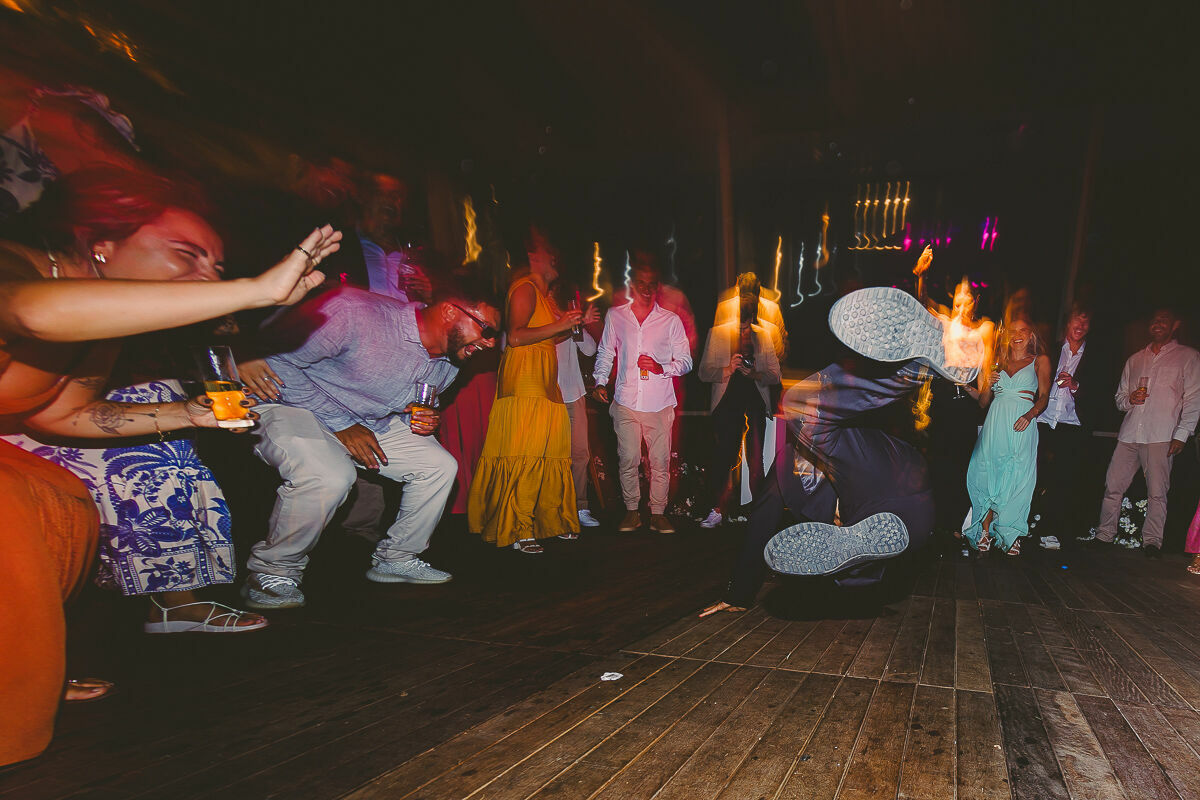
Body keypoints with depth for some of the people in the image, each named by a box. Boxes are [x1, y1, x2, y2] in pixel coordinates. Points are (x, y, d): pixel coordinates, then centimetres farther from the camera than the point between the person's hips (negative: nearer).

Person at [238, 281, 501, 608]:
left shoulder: (446, 365, -4)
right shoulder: (354, 312, -30)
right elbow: (279, 360, -23)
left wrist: (423, 420, -10)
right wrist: (342, 426, -24)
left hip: (369, 421, 7)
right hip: (290, 405, -7)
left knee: (440, 466, -2)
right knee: (331, 476, -35)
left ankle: (395, 558, 15)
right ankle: (274, 571, -10)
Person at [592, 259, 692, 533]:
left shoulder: (671, 320, 6)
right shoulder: (615, 316, 9)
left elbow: (686, 361, 7)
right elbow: (605, 353, 18)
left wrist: (661, 368, -12)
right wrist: (600, 382, 3)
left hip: (659, 403, 0)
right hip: (626, 401, 0)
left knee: (661, 461, 0)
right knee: (628, 460, -1)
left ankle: (658, 513, 14)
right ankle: (632, 511, 15)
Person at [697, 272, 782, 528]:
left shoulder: (764, 335, 10)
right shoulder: (717, 333, 6)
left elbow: (775, 375, 7)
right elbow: (704, 372, 2)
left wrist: (755, 373, -13)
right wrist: (727, 369, -17)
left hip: (756, 401, 1)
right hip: (727, 401, -1)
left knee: (756, 459, -2)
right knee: (722, 456, -4)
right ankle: (716, 510, 6)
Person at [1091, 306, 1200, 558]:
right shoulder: (1135, 359, 20)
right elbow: (1119, 396, 23)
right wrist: (1129, 399, -1)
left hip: (1161, 436, -4)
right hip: (1129, 433, 4)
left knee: (1157, 492, -3)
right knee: (1113, 486, 2)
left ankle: (1152, 541, 6)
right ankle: (1104, 535, 10)